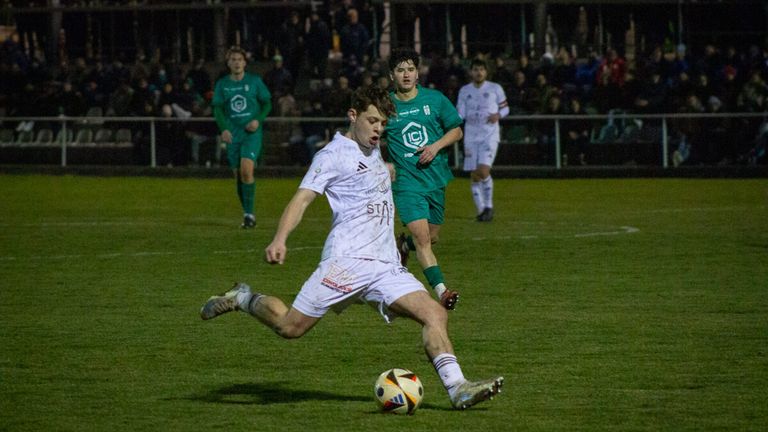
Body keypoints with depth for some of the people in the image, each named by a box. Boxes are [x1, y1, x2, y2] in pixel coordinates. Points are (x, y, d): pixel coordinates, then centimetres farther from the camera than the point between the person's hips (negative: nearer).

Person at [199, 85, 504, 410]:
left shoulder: (373, 150, 21)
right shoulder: (334, 155, -3)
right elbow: (303, 198, -15)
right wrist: (280, 240, -27)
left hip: (387, 265, 7)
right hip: (348, 260, -7)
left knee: (435, 314, -11)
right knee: (290, 327, -8)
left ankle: (457, 388, -18)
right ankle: (243, 300, 19)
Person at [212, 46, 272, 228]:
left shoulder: (255, 81, 2)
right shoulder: (222, 84, 7)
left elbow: (267, 103, 7)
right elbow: (217, 109, 4)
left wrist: (258, 120, -11)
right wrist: (224, 129, -14)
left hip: (252, 133, -3)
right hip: (233, 135, 3)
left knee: (246, 170, -19)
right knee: (238, 175, 4)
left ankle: (249, 213, -14)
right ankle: (247, 214, 17)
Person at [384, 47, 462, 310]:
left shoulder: (435, 99, 2)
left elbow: (456, 131, 8)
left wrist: (436, 146, -8)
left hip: (436, 177, 3)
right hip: (406, 180, -3)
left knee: (432, 237, 12)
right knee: (422, 236, -18)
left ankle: (402, 246, 45)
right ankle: (441, 291, -21)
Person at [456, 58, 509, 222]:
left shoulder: (495, 88, 3)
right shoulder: (464, 91, 10)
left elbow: (505, 108, 10)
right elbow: (460, 114, 8)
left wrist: (498, 115, -11)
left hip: (490, 135, -3)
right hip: (471, 136, 3)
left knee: (483, 170, -19)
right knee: (474, 176, 1)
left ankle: (488, 206, -4)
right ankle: (481, 210, 12)